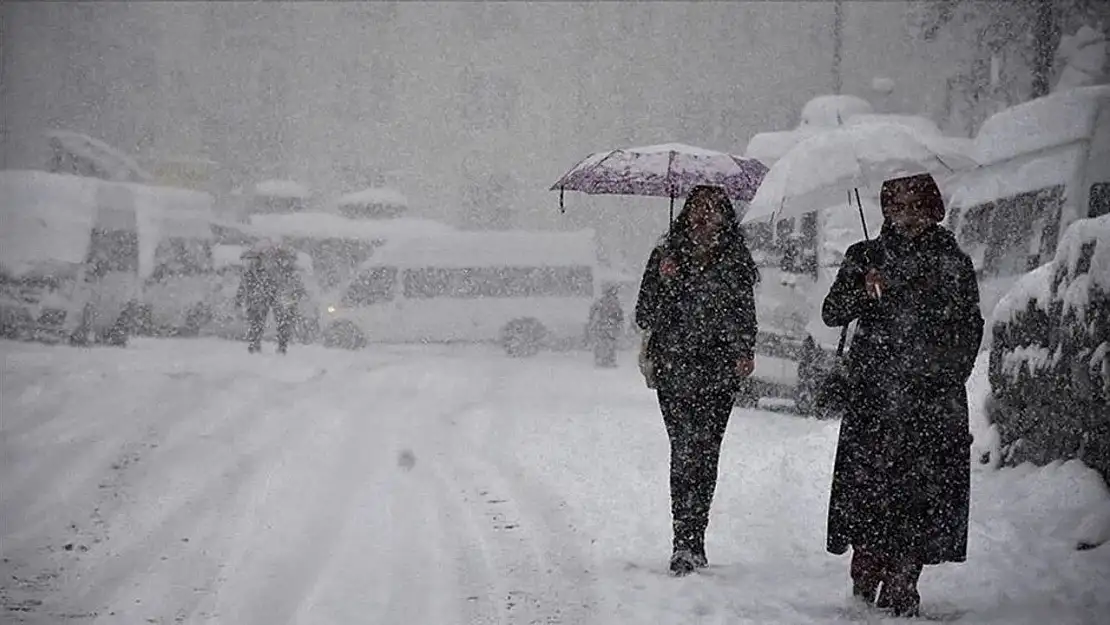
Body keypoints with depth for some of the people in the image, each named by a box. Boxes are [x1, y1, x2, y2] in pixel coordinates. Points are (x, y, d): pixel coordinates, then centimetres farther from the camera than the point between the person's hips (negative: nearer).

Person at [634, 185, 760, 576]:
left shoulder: (736, 261, 8)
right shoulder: (667, 256, 6)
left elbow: (745, 314, 15)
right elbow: (645, 316, 3)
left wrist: (744, 352, -1)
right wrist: (664, 281, -12)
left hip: (718, 371, 1)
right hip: (674, 369, -1)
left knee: (705, 453, 0)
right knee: (685, 449, -12)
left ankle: (690, 544, 10)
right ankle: (687, 543, -14)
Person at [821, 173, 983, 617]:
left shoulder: (953, 263, 10)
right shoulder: (866, 257, 10)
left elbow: (971, 329, 15)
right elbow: (831, 314, 3)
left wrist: (952, 374, 5)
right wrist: (864, 291, -15)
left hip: (935, 399, 0)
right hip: (875, 395, 0)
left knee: (924, 489, -5)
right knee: (869, 484, -6)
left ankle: (901, 585, 1)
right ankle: (865, 583, 2)